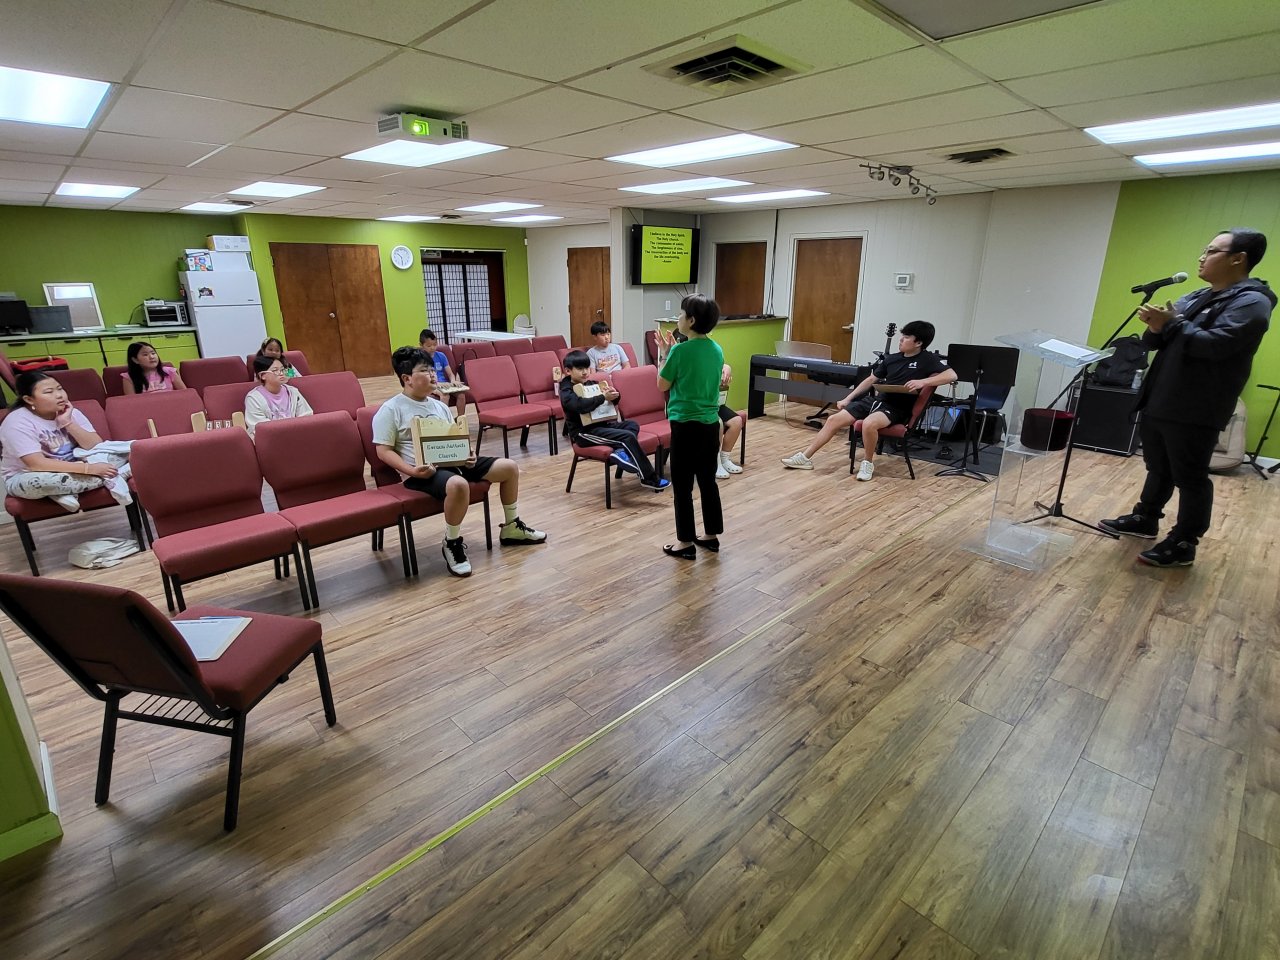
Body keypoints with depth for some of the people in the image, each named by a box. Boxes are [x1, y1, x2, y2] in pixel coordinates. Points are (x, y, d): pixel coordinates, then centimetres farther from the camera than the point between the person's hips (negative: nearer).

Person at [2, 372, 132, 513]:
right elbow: (36, 464, -29)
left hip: (69, 468, 5)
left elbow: (97, 447, -10)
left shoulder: (70, 411, -2)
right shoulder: (17, 422, -18)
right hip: (25, 478, -5)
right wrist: (89, 468, -35)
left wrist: (68, 422, -20)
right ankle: (109, 479, -25)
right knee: (37, 482, -40)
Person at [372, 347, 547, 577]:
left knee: (509, 466, 1)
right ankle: (452, 543, -14)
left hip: (452, 462, 8)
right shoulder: (390, 410, -5)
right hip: (424, 471, -8)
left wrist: (466, 456, -1)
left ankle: (511, 528, 19)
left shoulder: (439, 406, 16)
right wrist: (411, 470, -23)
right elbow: (384, 451, -8)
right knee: (459, 484, -41)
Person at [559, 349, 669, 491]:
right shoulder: (566, 391, -8)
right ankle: (650, 478, -17)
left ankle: (620, 451, -27)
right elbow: (581, 405, -31)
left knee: (633, 425, -3)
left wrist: (613, 394, -6)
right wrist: (604, 397, -29)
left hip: (600, 425, 8)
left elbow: (613, 401, 18)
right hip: (583, 432, -8)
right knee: (628, 437, -20)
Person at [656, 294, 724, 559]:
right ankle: (712, 536, 25)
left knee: (682, 486, 4)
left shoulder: (680, 351, -15)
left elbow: (662, 384, -5)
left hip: (686, 426, -7)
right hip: (711, 424, 7)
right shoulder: (717, 350, 5)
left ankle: (686, 542, 11)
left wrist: (663, 352, 5)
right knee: (708, 481, 16)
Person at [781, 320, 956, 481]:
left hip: (897, 408, -6)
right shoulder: (892, 358, 12)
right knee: (834, 419, -6)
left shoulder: (927, 359, -3)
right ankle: (805, 457, 1)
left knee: (869, 424, -37)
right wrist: (847, 399, 13)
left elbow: (951, 375, -15)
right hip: (876, 399, 6)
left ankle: (868, 463, -10)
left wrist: (922, 382, -28)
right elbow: (871, 380, 19)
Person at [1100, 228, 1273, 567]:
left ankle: (1183, 545, 9)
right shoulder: (1195, 297, 17)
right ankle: (1145, 519, 34)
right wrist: (1156, 327, -8)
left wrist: (1171, 324, -16)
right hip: (1160, 402, 9)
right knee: (1158, 468, 20)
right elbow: (1157, 342, 13)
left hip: (1195, 411, -8)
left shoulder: (1251, 302, -10)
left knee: (1190, 478, 0)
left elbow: (1214, 344, -24)